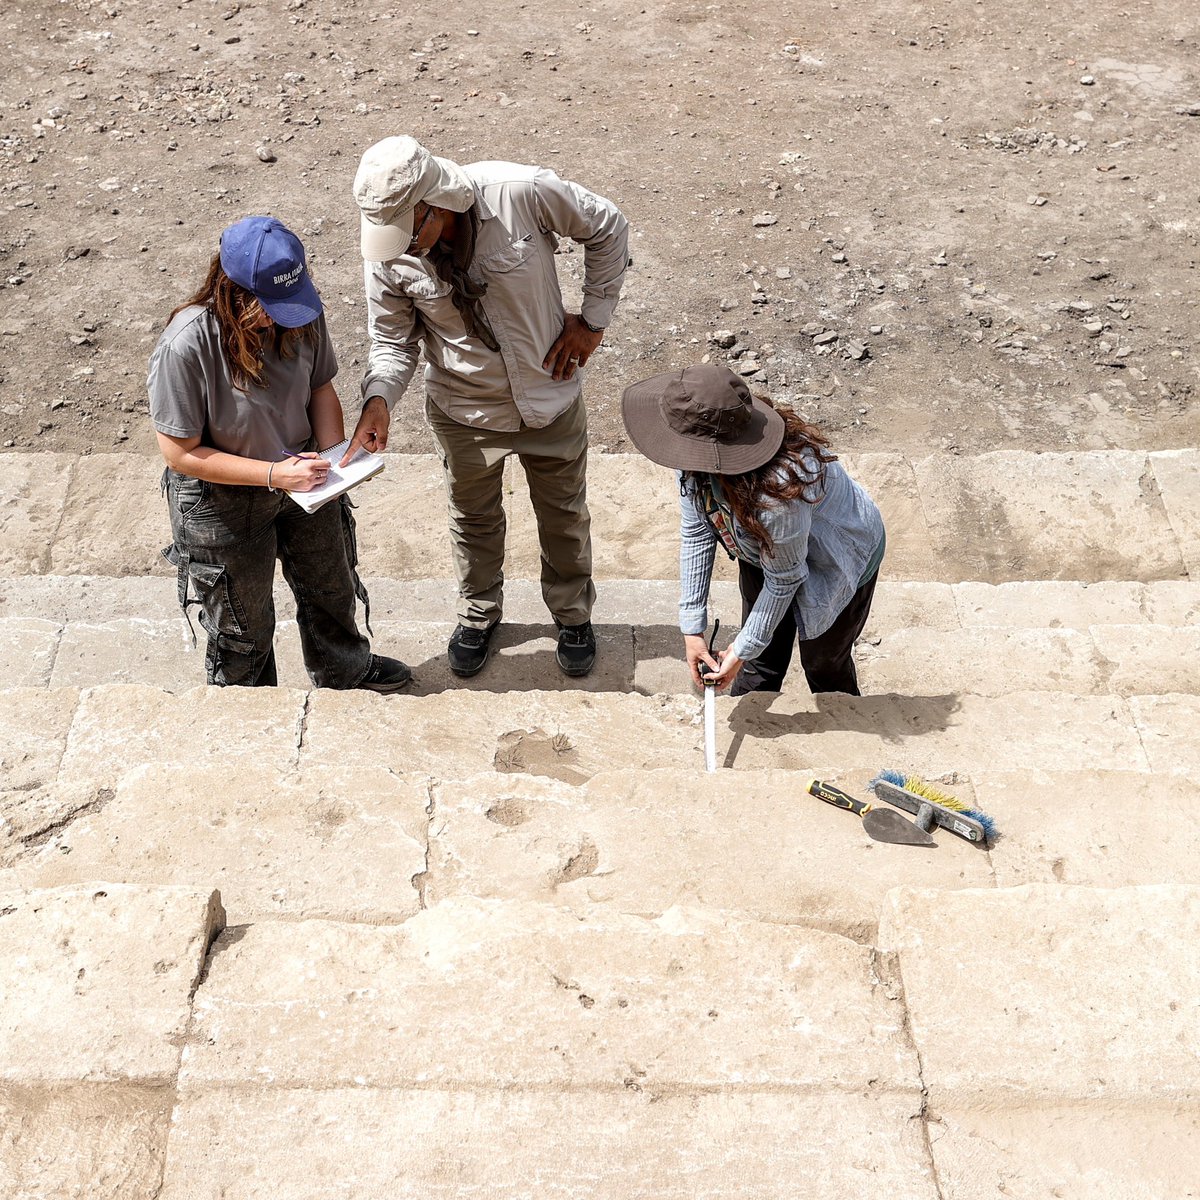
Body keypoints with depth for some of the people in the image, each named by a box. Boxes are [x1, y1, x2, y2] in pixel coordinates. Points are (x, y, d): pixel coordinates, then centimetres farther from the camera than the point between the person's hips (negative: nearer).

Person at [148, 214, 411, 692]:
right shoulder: (186, 345, -33)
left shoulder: (298, 311, -18)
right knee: (244, 627, 17)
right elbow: (182, 454, -25)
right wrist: (274, 474, -31)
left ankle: (346, 673, 59)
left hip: (300, 475, 5)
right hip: (223, 501, -5)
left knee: (331, 586, 29)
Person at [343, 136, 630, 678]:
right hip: (464, 414, 1)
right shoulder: (388, 255, -21)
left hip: (551, 400, -1)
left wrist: (593, 319, -9)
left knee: (564, 516, 20)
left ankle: (573, 614, 47)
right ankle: (478, 614, 50)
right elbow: (392, 341, -9)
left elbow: (607, 227, -11)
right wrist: (378, 399, -29)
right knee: (474, 521, 22)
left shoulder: (524, 192, -29)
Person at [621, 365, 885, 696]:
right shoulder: (697, 457, -27)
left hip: (839, 564, -5)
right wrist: (692, 628, -13)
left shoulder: (777, 490, -46)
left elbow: (784, 580, -30)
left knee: (824, 667, 19)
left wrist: (743, 650, -17)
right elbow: (696, 533, -14)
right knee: (761, 662, 20)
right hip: (765, 550, 5)